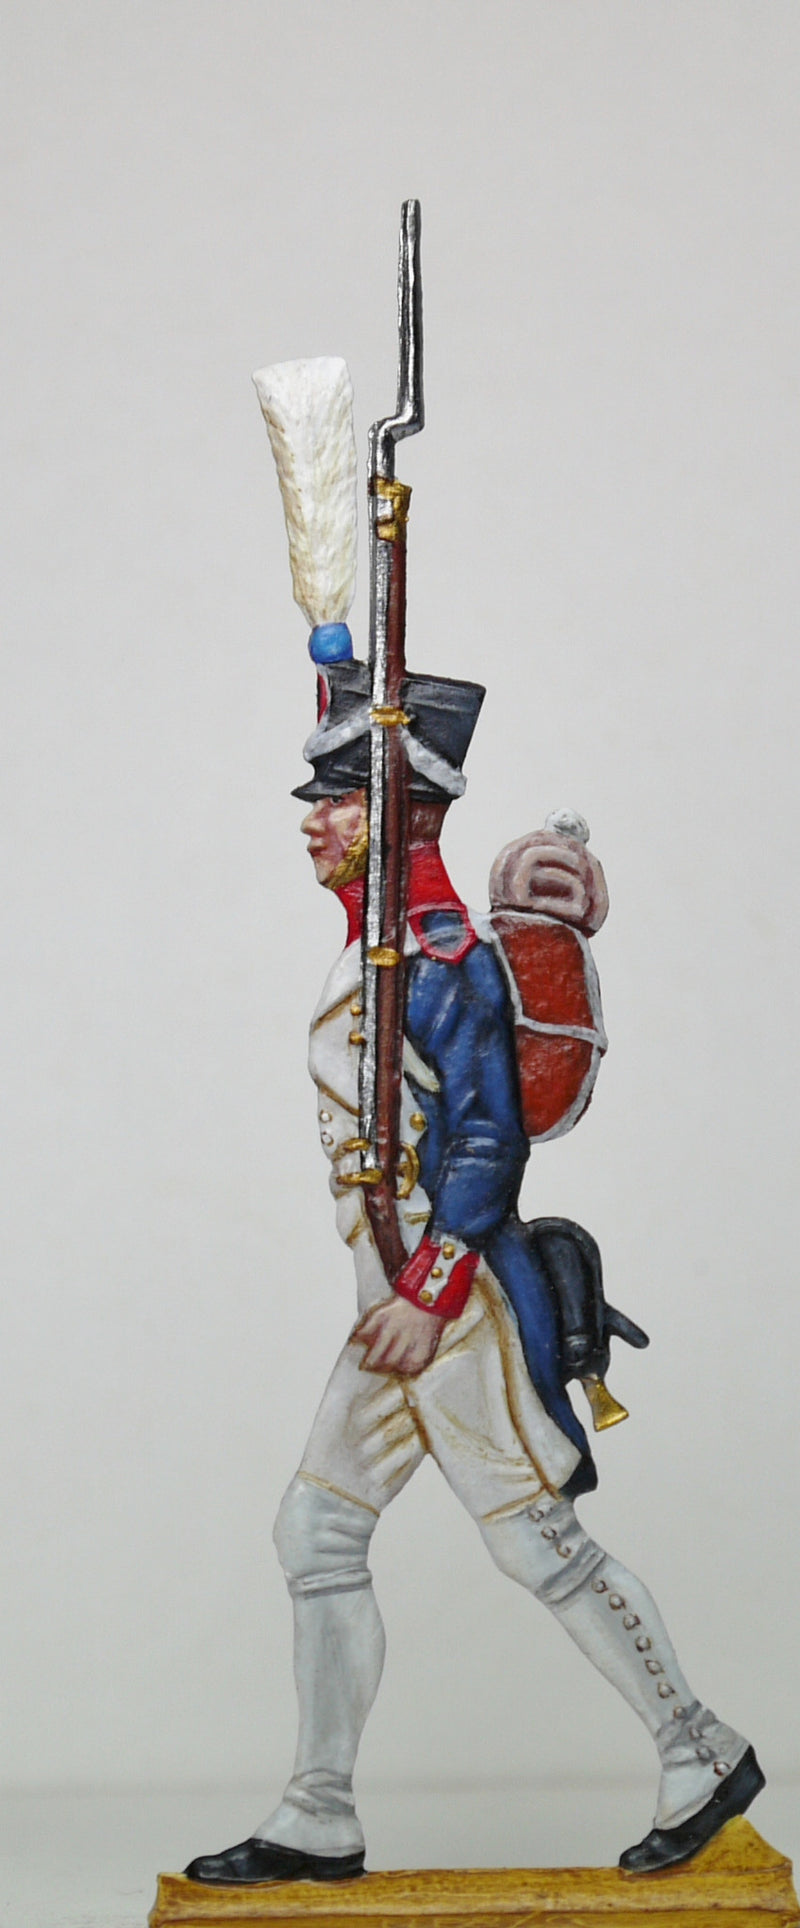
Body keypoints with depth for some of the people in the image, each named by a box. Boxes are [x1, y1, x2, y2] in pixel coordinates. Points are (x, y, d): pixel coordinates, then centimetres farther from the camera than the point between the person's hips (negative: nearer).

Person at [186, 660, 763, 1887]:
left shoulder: (442, 955, -15)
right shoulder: (373, 948, 12)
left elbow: (488, 1135, -20)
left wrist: (430, 1293, -21)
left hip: (458, 1301, -10)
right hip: (399, 1305, 10)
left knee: (541, 1547, -2)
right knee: (317, 1535, 8)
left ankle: (703, 1760, 15)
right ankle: (319, 1826, 15)